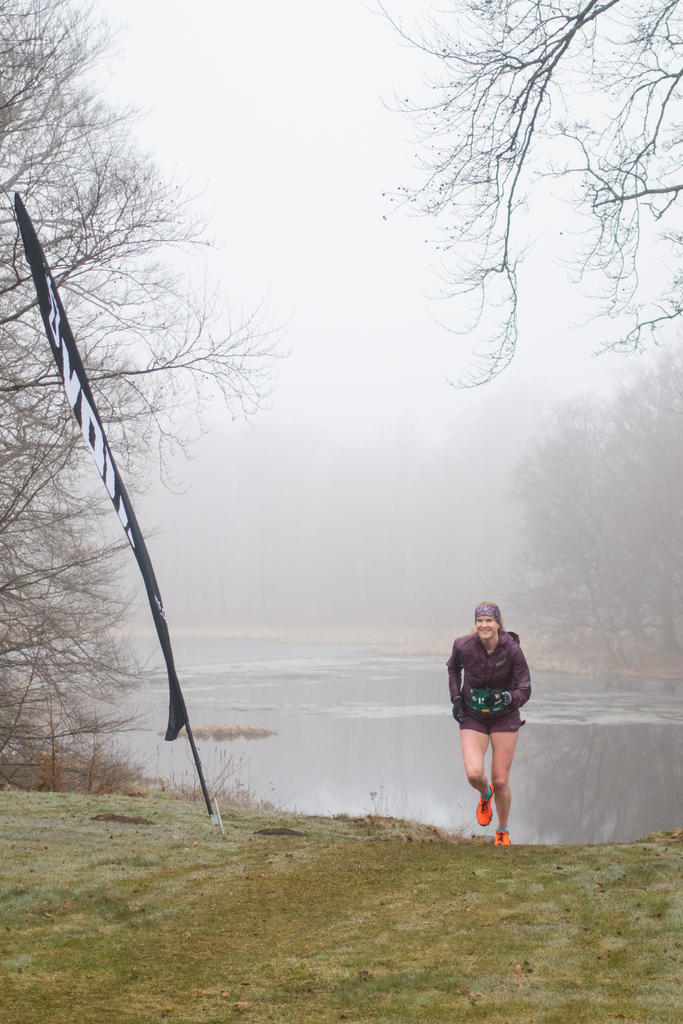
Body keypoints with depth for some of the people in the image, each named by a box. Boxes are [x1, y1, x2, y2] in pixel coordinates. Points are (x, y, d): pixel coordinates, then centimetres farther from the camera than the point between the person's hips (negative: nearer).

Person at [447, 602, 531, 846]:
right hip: (472, 717, 1)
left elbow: (524, 691, -14)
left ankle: (503, 830, 28)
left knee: (501, 781, 0)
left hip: (504, 717, -1)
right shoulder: (464, 646, -15)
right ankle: (485, 794, 21)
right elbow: (453, 667, 9)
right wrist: (455, 698, -2)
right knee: (474, 774, -18)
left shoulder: (512, 650, -19)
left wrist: (505, 697, -34)